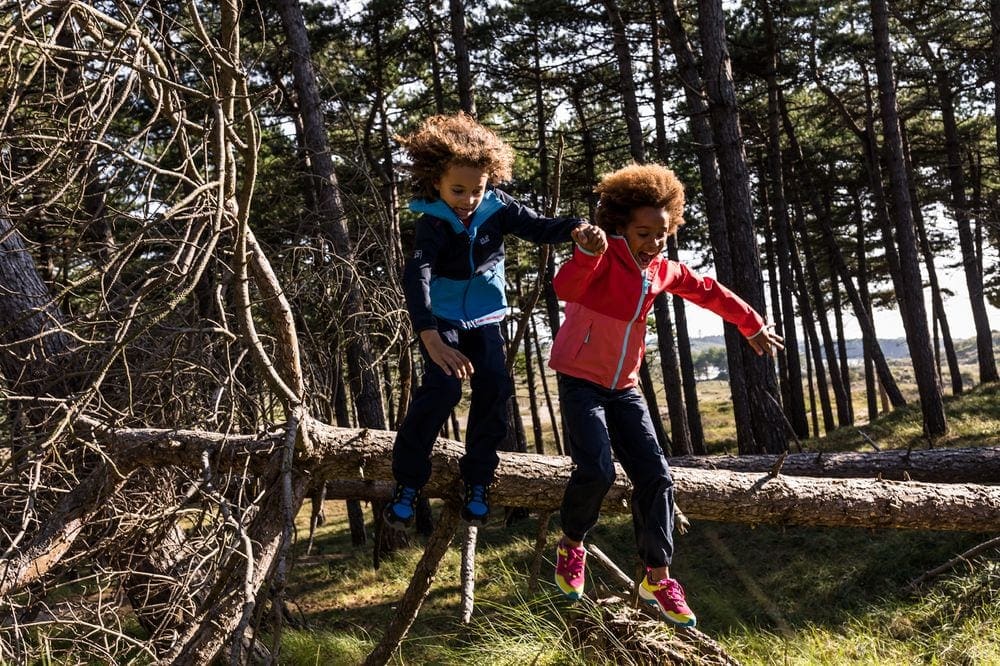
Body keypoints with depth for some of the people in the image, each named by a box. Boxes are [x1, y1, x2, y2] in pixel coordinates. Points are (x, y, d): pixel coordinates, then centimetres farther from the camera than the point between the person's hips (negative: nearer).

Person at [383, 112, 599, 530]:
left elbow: (540, 229, -14)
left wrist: (578, 227, -37)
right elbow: (416, 276, -36)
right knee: (442, 387, -22)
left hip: (485, 319, 4)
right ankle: (407, 482, -9)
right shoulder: (433, 223, -23)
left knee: (494, 387, -12)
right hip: (442, 319, -4)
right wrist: (429, 336, -51)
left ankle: (477, 479, 4)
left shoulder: (497, 209, -11)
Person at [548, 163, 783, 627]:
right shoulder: (606, 255, -15)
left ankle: (657, 577, 9)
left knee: (655, 476, -2)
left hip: (624, 386, 6)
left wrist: (752, 326, 31)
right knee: (596, 471, -21)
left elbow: (710, 292, 23)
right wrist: (588, 253, -54)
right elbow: (565, 288, -35)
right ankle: (571, 545, 9)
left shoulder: (664, 271, 6)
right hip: (581, 380, -6)